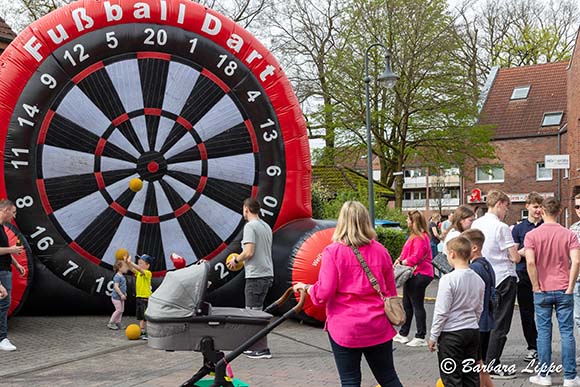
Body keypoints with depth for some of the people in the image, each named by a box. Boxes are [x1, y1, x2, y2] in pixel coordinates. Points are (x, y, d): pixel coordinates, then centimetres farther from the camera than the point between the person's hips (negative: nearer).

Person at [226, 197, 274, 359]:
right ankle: (254, 346, 21)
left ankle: (262, 349, -3)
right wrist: (242, 259, 25)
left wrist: (236, 260, -2)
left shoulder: (250, 226, -11)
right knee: (254, 311, 16)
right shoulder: (266, 226, 16)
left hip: (256, 275, -9)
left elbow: (249, 252, -19)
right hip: (267, 273, 9)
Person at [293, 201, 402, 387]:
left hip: (345, 329, -3)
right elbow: (390, 292, 9)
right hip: (378, 327, 4)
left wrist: (306, 288, 7)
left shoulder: (333, 251, -11)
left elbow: (324, 293, -13)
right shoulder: (381, 251, 1)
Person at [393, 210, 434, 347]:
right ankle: (402, 334, 27)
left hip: (419, 274, -11)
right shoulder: (414, 236, 16)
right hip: (413, 274, 11)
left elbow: (416, 257, -24)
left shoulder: (420, 238, -18)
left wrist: (402, 262, -14)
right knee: (407, 304, 17)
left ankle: (421, 338, 3)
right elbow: (407, 252, 19)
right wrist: (400, 259, 2)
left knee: (417, 305, -4)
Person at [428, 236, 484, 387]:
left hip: (451, 334, -6)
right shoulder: (478, 279, 3)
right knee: (471, 375, 15)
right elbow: (479, 309, 13)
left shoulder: (448, 279, -17)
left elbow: (441, 312, -15)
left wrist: (433, 336, -6)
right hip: (473, 331, 7)